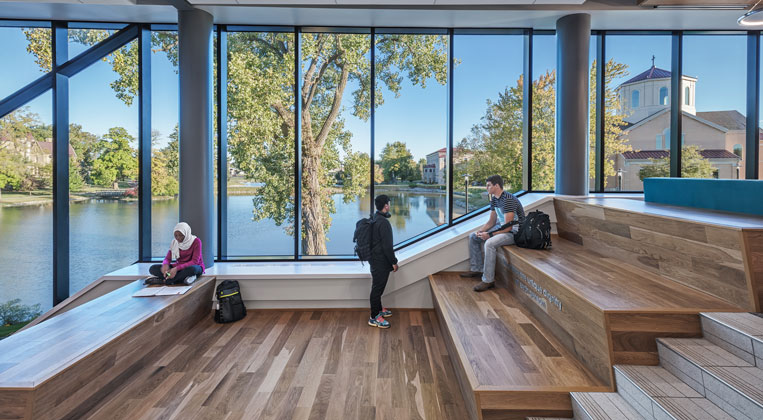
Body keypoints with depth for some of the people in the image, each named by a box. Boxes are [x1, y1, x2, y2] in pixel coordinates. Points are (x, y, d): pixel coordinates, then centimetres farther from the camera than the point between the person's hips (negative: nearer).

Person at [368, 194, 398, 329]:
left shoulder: (374, 219, 7)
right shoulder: (383, 222, -24)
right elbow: (387, 246, -23)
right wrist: (394, 262, -14)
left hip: (375, 259, 10)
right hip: (381, 261, -10)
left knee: (377, 287, 22)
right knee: (377, 288, 1)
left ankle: (378, 309, 38)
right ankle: (374, 318, 12)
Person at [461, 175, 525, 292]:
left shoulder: (508, 200, -25)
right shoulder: (494, 199, 5)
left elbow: (507, 227, -27)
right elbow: (491, 221, 11)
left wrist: (489, 234, -26)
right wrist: (481, 230, -6)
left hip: (514, 232, -10)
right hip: (502, 227, 10)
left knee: (489, 243, -34)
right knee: (473, 236, 10)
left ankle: (488, 280, -24)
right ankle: (477, 269, 16)